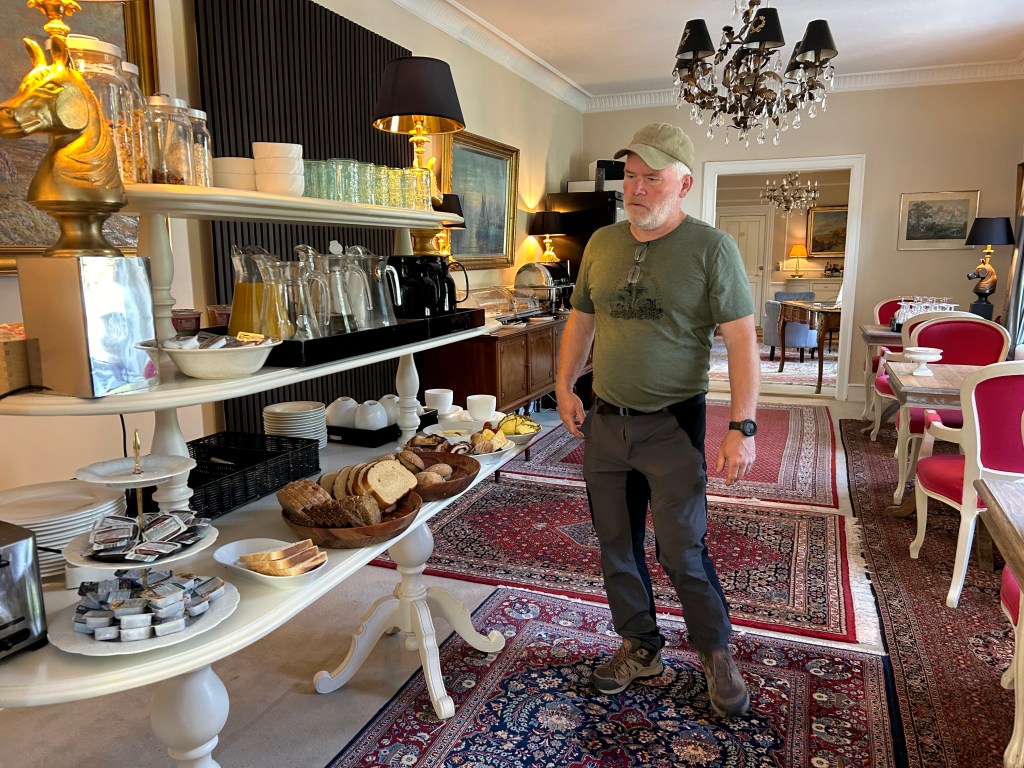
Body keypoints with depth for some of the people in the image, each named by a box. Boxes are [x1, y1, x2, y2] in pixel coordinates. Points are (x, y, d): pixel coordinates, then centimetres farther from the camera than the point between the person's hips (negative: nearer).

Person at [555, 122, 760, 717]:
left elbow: (742, 340, -12)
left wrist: (743, 428, -18)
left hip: (672, 425, -5)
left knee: (683, 550, 0)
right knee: (617, 545, 13)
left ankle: (718, 653, 27)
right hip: (604, 422, 5)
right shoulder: (602, 243, 6)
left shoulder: (712, 248, -9)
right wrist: (566, 388, 7)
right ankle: (641, 648, 33)